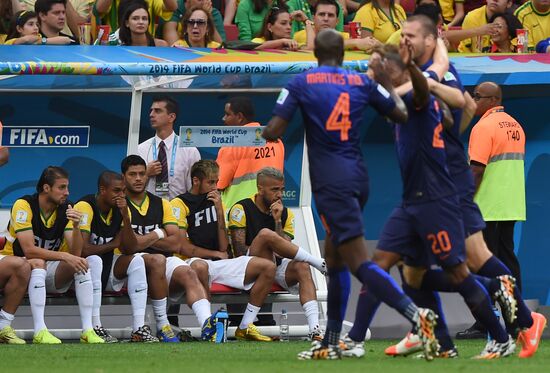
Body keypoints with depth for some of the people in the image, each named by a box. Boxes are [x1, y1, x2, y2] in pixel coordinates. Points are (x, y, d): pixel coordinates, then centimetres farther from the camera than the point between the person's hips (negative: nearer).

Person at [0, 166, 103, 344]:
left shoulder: (66, 209, -1)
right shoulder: (24, 205, -16)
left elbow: (75, 254, -9)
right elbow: (29, 250, -26)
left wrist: (76, 227, -25)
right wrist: (64, 256, -32)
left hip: (49, 273, 5)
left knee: (81, 264, -19)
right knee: (38, 263, -36)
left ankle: (87, 330, -25)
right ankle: (40, 332, -45)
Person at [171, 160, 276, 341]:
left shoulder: (215, 202, 21)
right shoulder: (180, 204, 0)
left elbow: (223, 248, 11)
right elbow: (182, 246, -8)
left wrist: (219, 212, 1)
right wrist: (216, 254, 2)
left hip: (218, 265, 7)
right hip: (191, 263, -7)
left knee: (268, 267, -8)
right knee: (200, 267, -44)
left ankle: (245, 327, -10)